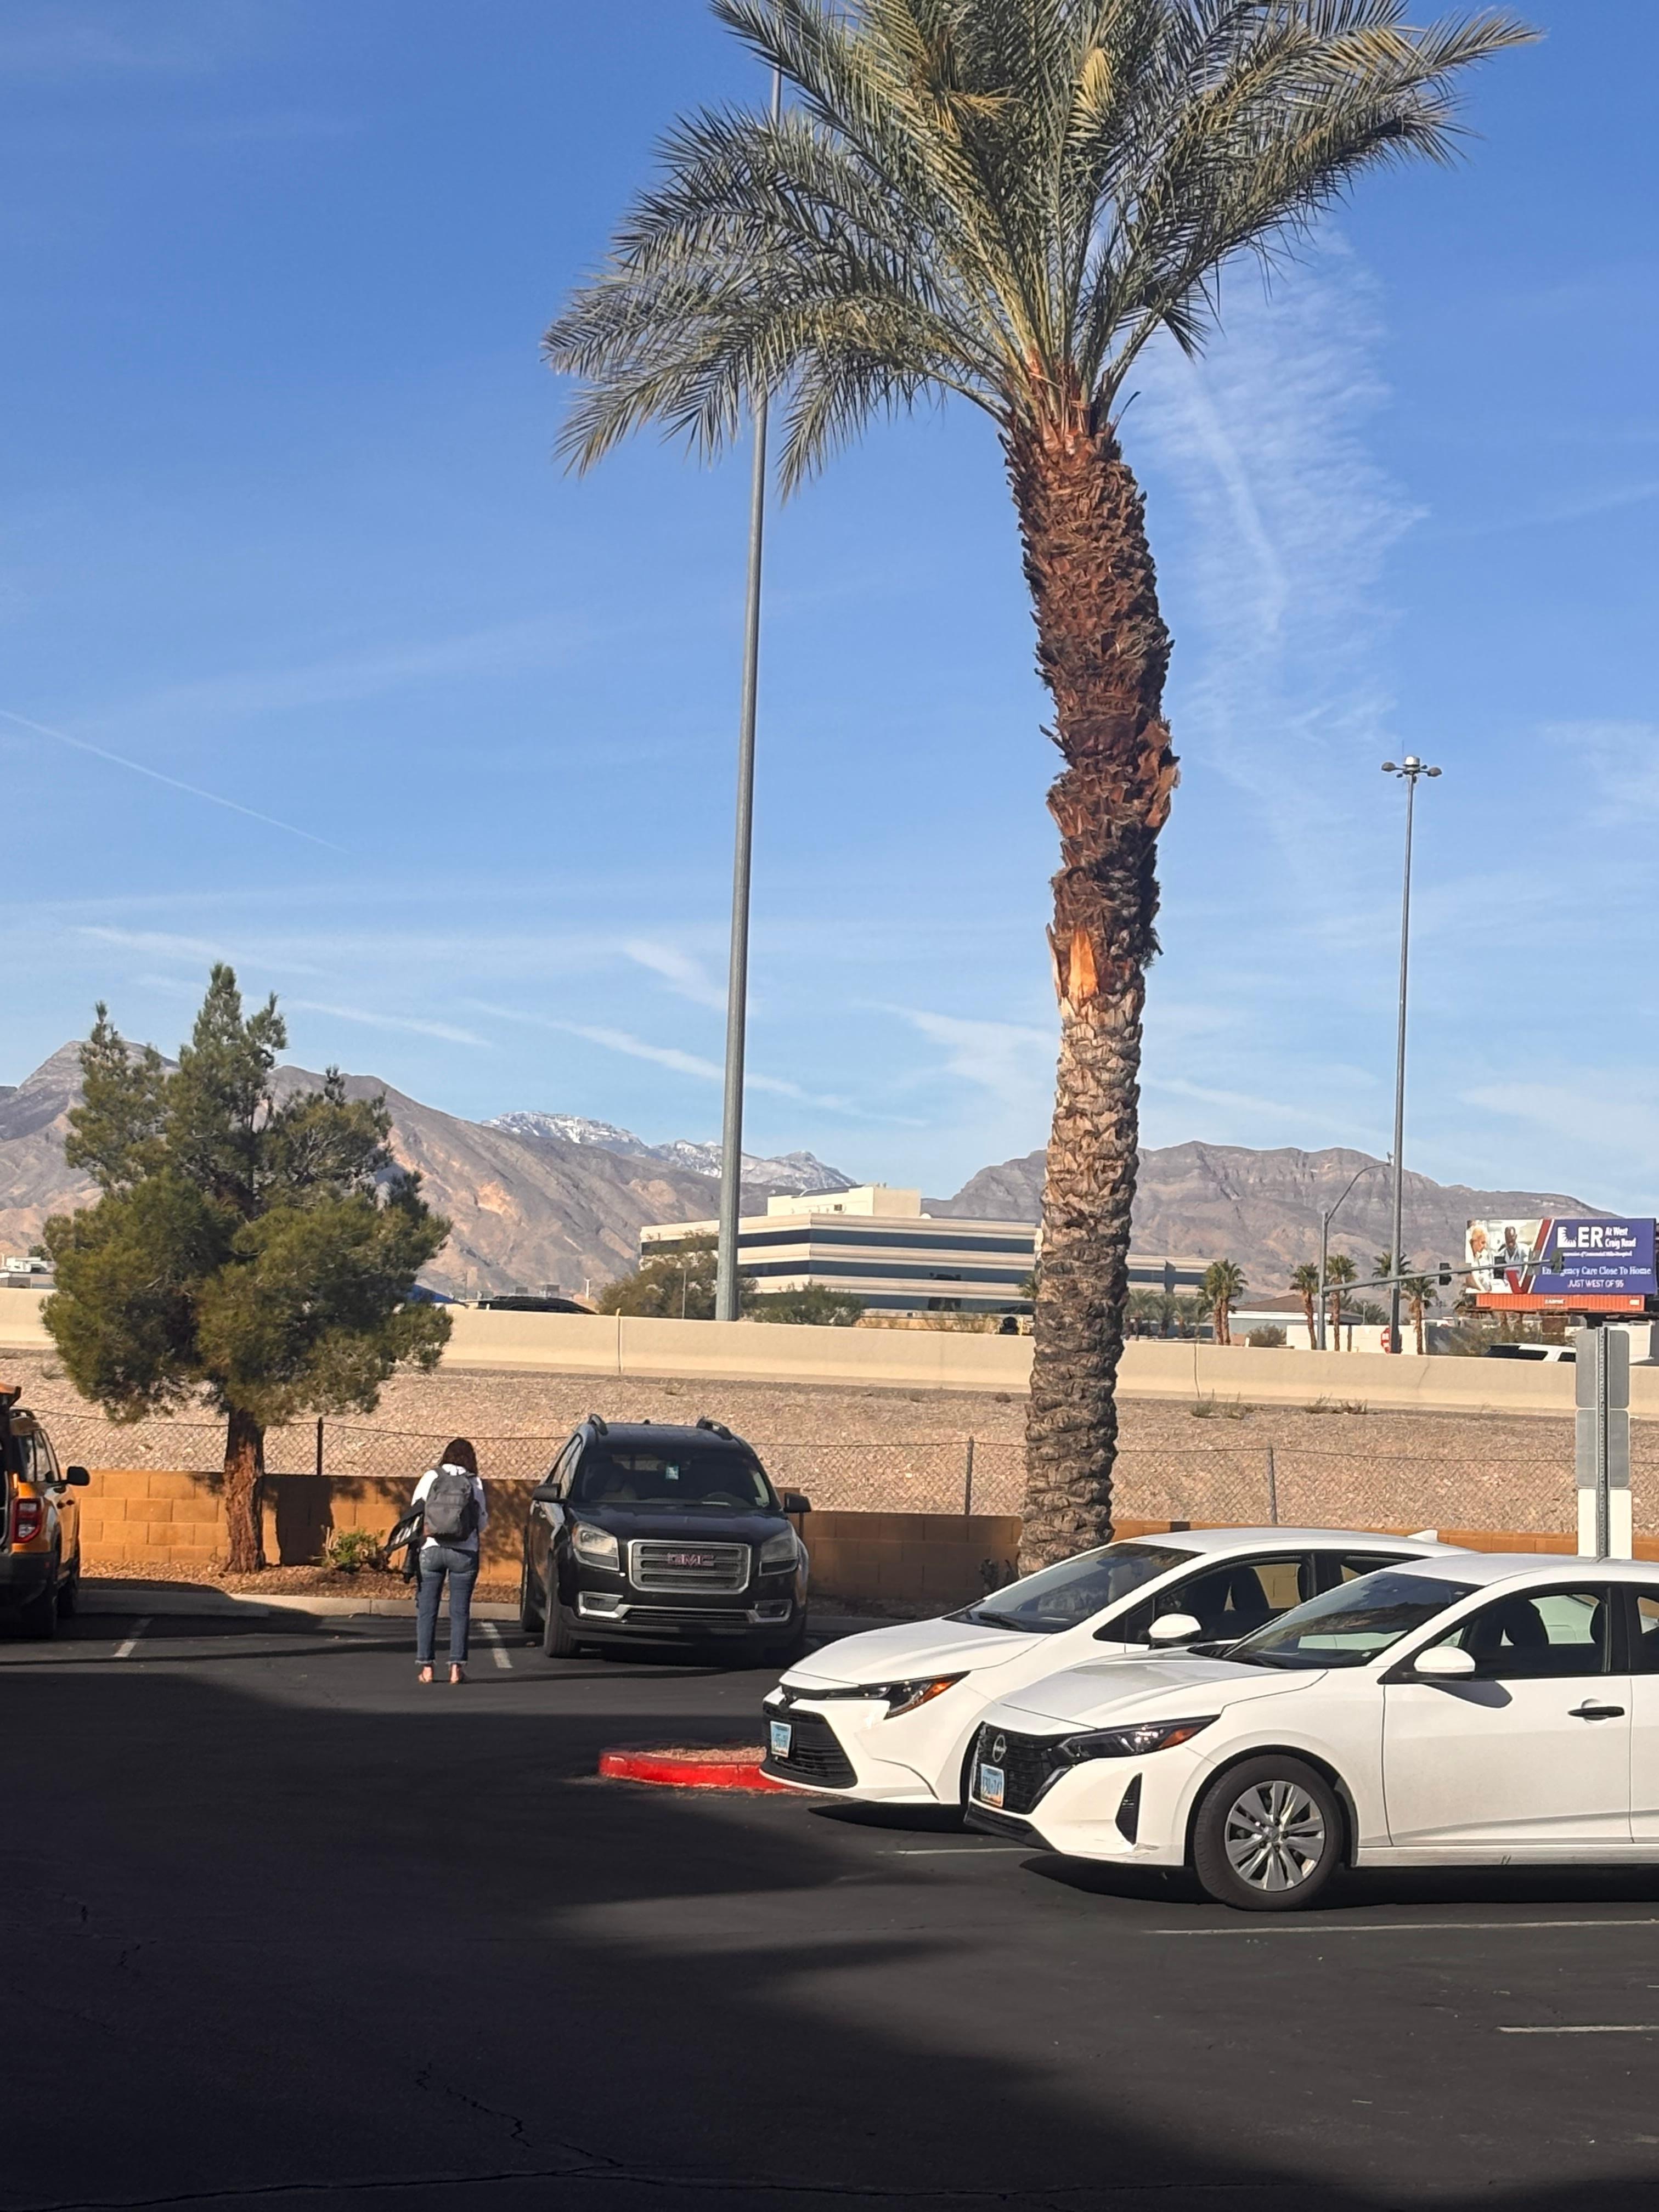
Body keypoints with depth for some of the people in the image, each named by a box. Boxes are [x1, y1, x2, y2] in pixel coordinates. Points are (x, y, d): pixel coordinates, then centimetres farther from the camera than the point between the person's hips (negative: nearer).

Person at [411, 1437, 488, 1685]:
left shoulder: (430, 1477, 0)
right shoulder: (475, 1484, 0)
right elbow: (483, 1523, 2)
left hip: (431, 1550, 0)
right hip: (464, 1553, 0)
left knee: (427, 1610, 7)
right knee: (460, 1611, 5)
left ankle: (426, 1667, 4)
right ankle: (456, 1667, 0)